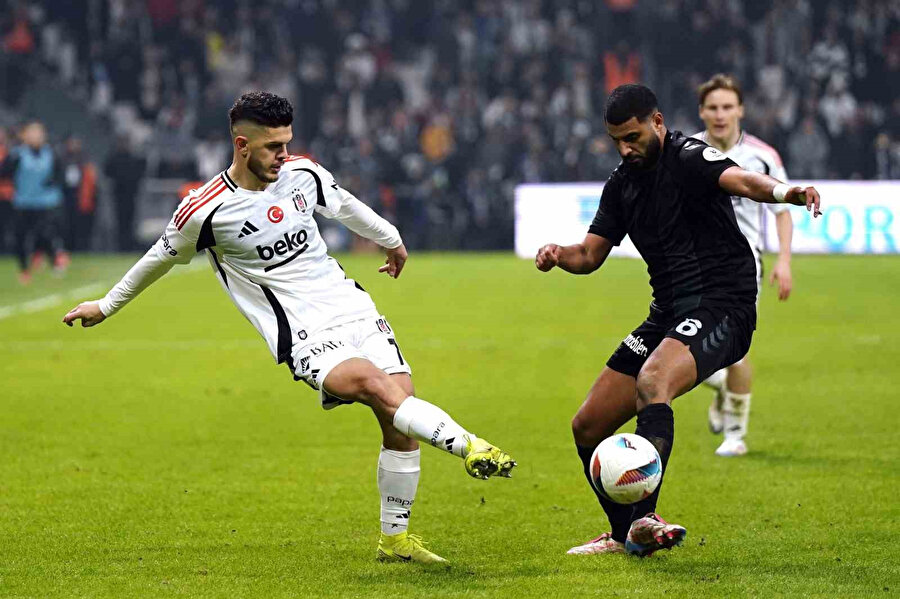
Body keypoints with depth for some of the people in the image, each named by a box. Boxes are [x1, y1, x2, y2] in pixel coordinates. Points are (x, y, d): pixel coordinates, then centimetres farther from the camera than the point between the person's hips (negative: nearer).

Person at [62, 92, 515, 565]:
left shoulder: (303, 173, 1)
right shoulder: (205, 211, -12)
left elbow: (344, 205, 23)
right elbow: (162, 258, 7)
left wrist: (390, 240, 40)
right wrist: (107, 306, 21)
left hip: (356, 312, 5)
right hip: (306, 340, -5)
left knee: (401, 427, -2)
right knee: (381, 388, -32)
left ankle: (395, 537, 13)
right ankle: (468, 447, -38)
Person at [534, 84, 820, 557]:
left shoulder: (689, 158, -11)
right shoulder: (622, 182, 13)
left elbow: (739, 179, -32)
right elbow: (590, 254, 18)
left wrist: (781, 191, -54)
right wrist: (559, 254, -6)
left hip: (722, 308, -9)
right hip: (668, 314, 9)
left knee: (652, 381, -37)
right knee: (587, 427, 7)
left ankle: (643, 519, -44)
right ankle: (625, 534, 24)